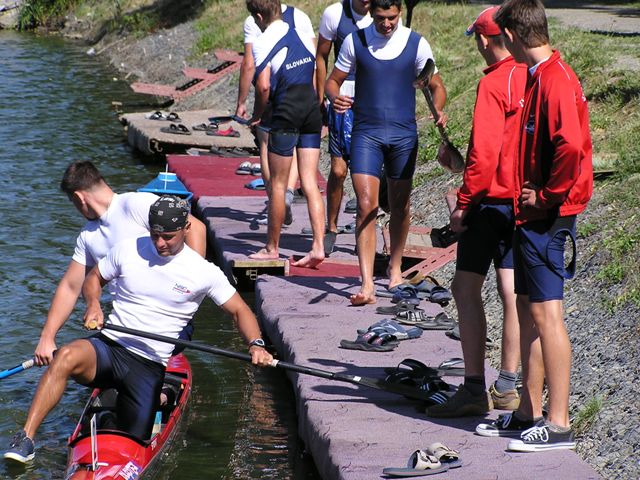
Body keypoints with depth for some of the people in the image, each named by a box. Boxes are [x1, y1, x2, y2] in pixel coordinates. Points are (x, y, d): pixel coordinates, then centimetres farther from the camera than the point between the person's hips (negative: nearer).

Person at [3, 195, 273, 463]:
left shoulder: (204, 272, -1)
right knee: (67, 356, -35)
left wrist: (256, 344, -14)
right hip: (108, 348, 0)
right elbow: (93, 278, 18)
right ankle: (25, 440, -35)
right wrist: (93, 304, -5)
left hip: (149, 366, 0)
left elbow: (239, 310, 5)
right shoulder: (128, 250, 3)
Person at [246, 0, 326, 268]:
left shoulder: (263, 42, -8)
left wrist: (257, 115, -1)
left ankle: (272, 248, 15)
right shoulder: (303, 36, 13)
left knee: (278, 184, 6)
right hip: (312, 111, 6)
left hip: (286, 115, -6)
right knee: (310, 184, 5)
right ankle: (318, 247, -3)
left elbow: (263, 85, -15)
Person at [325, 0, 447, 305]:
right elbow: (333, 80, 7)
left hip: (404, 134, 1)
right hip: (366, 132, -1)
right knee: (366, 205, -13)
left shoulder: (416, 45, -1)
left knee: (400, 205, 13)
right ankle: (367, 285, -17)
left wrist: (438, 110, -15)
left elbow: (436, 86, 7)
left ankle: (395, 269, 35)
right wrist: (335, 98, -17)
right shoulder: (355, 42, 0)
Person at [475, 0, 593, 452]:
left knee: (547, 312, -9)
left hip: (547, 217, -11)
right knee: (528, 308, 14)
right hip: (533, 215, 11)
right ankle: (529, 414, 22)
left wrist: (546, 195, -18)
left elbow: (571, 146, -29)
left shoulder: (555, 80, -18)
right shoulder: (541, 76, 14)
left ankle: (558, 424, -6)